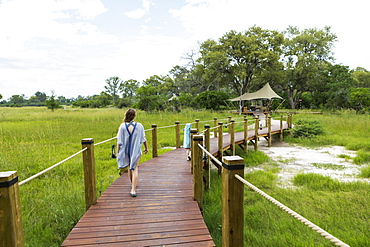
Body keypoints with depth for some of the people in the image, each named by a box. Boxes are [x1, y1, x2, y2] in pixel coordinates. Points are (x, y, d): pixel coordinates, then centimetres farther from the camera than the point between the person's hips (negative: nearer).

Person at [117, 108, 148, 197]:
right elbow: (143, 139, 1)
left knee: (130, 168, 20)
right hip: (136, 151, -1)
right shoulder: (139, 126, -8)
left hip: (126, 150, 2)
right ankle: (133, 189, -7)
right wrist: (146, 148, 15)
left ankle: (133, 185, 38)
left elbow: (119, 141, -7)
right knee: (135, 169, 0)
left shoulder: (122, 126, -9)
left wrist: (118, 151, 1)